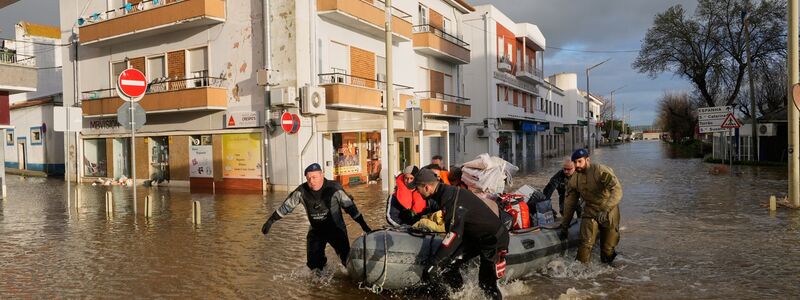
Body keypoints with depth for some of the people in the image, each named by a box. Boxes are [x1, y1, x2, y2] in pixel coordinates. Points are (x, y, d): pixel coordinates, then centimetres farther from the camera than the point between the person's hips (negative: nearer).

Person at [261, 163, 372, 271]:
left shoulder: (334, 188, -20)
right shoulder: (301, 191, -11)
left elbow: (350, 207, -14)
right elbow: (286, 206, 1)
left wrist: (364, 226, -15)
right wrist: (270, 221, 2)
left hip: (336, 229, -3)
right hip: (316, 231, 3)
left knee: (348, 259, -15)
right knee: (313, 263, -2)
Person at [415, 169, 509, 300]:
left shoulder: (451, 198, -29)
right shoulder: (445, 192, -1)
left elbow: (454, 234, -35)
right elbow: (432, 206, 22)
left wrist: (434, 263, -34)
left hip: (494, 238, -9)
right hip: (474, 235, 9)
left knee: (487, 283, -5)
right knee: (446, 265, -3)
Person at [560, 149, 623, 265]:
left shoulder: (602, 171, -20)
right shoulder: (574, 179, -2)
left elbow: (617, 191, -32)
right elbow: (569, 203, 7)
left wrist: (606, 211, -44)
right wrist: (564, 226, 10)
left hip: (609, 213, -3)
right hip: (590, 212, 3)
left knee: (608, 248, 5)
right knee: (586, 243, -15)